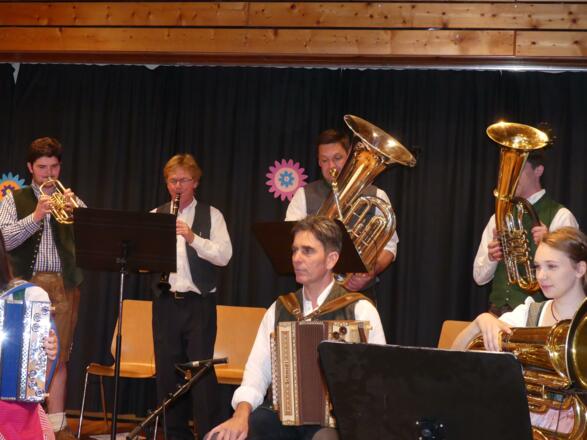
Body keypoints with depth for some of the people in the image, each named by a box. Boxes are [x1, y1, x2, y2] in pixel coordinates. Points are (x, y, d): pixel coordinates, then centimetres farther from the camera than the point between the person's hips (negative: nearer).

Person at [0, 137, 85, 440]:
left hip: (64, 285, 2)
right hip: (27, 284, -2)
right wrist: (36, 216, -18)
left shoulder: (71, 199, 14)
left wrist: (74, 211, -18)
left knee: (58, 358, 3)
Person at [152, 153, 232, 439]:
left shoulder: (211, 215, 3)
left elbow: (224, 256, -9)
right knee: (167, 370, 6)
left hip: (199, 303, -3)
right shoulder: (155, 216, 12)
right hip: (165, 302, 3)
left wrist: (192, 238, -21)